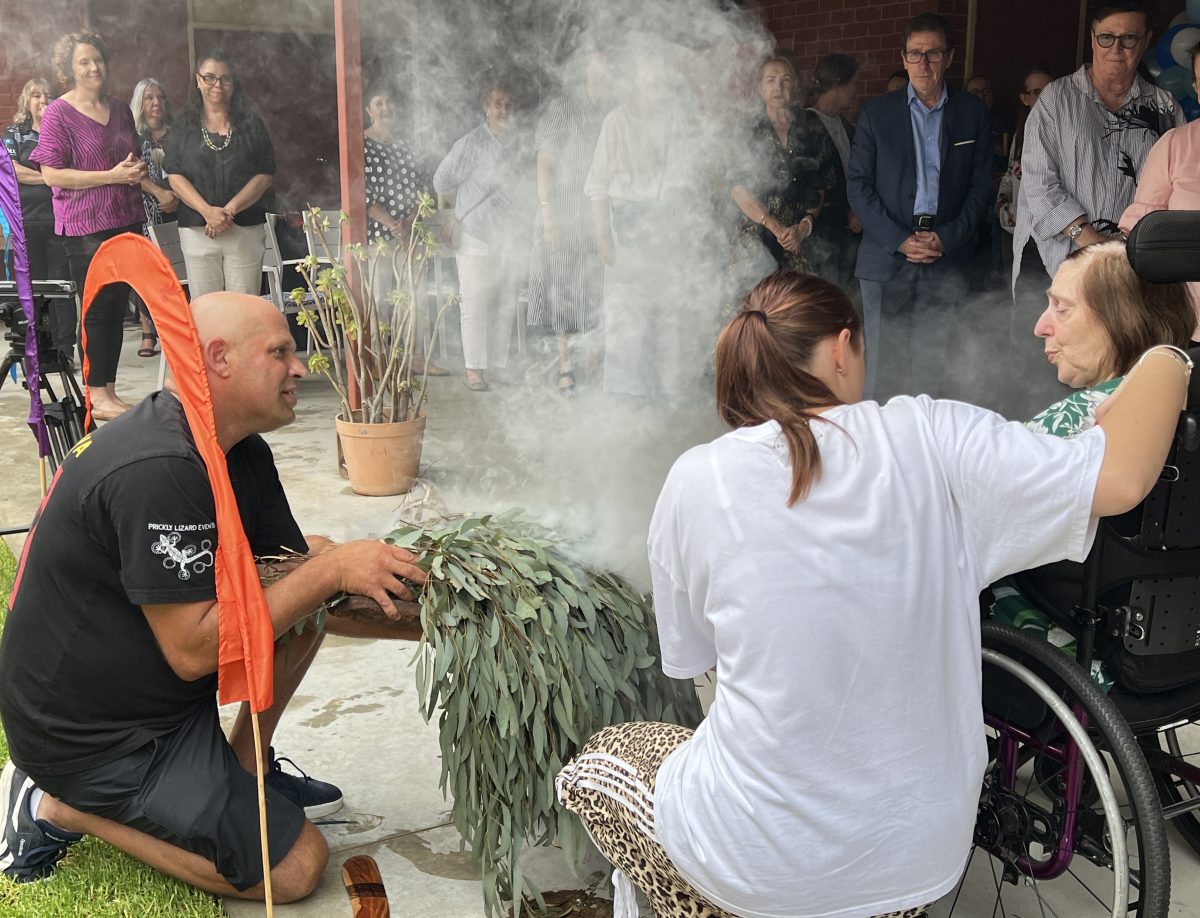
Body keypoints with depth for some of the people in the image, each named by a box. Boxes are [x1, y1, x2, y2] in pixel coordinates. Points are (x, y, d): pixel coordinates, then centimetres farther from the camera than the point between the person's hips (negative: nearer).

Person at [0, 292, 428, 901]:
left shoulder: (241, 455, 2)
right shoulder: (157, 470, -29)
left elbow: (296, 572, 2)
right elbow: (193, 651, -29)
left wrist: (420, 620, -11)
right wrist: (330, 571, -25)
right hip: (92, 736, -9)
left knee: (317, 564, 2)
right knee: (296, 866, -5)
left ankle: (244, 769, 13)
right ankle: (58, 806, 3)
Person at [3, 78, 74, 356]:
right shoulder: (14, 134, 12)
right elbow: (12, 171, -3)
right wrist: (49, 178, -6)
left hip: (60, 219, 0)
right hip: (27, 221, 1)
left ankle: (64, 348, 1)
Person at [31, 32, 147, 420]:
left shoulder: (120, 110, 12)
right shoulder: (58, 113, -6)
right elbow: (52, 174, -12)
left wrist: (138, 169, 2)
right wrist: (112, 176, -17)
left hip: (126, 220, 6)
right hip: (86, 225, -6)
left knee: (118, 306, 8)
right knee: (97, 308, -4)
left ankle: (110, 390, 17)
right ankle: (97, 397, 3)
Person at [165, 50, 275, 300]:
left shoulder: (251, 124, 8)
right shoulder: (184, 127, 10)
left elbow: (265, 175, 1)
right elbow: (174, 175, 3)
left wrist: (230, 210, -11)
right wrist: (208, 211, -14)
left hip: (245, 230, -1)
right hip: (197, 230, 1)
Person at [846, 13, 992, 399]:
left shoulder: (972, 113, 9)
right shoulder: (876, 112, 6)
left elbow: (981, 184, 8)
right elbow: (858, 184, 2)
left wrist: (946, 238, -7)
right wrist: (899, 240, -8)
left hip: (946, 257, 1)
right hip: (886, 257, -1)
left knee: (931, 364, 2)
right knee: (882, 364, -2)